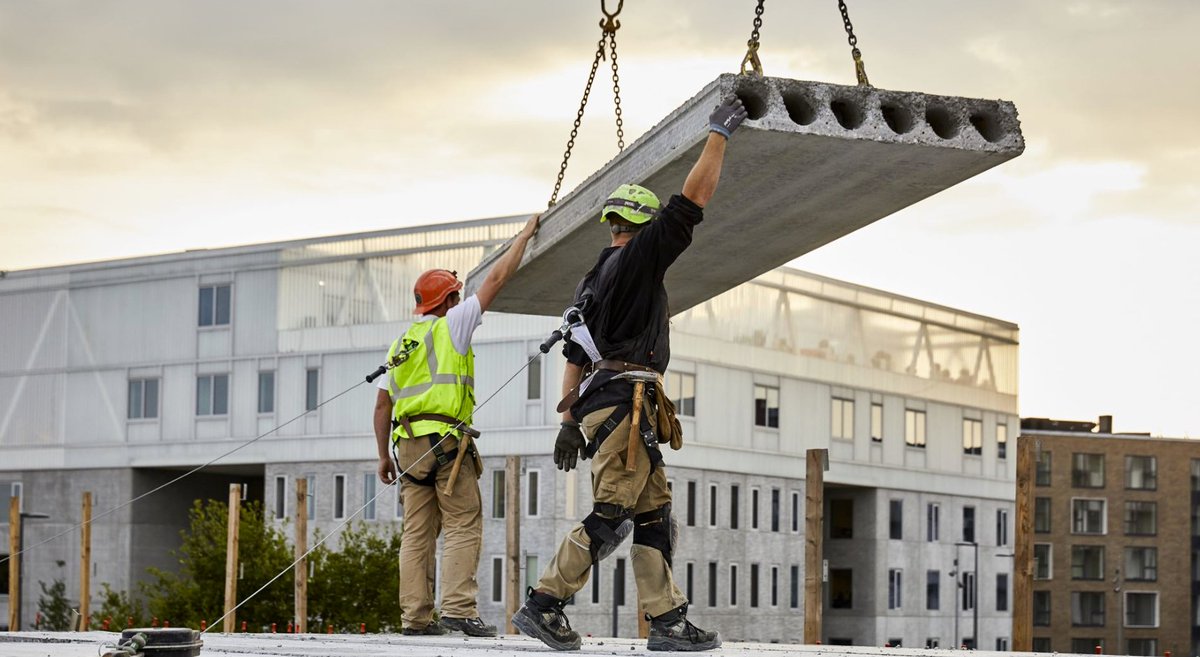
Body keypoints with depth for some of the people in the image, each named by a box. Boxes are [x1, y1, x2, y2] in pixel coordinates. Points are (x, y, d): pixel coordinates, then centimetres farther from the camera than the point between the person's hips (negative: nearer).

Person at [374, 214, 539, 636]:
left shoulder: (399, 345, 20)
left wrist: (383, 455, 23)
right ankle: (458, 608, -18)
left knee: (418, 531, 5)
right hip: (446, 440, -7)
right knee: (463, 525, -7)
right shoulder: (450, 327, 2)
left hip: (409, 443, 7)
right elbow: (497, 279, 5)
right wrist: (525, 235, 15)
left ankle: (415, 617, 1)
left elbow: (382, 405, 18)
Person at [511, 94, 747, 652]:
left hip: (598, 397, 10)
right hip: (625, 400, -10)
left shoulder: (594, 279, 23)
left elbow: (575, 356, 22)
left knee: (654, 512, 6)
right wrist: (720, 135, 2)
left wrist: (569, 420, 21)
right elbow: (693, 199, -6)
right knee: (610, 515, -12)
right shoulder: (639, 256, -3)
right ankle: (544, 604, -13)